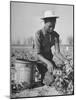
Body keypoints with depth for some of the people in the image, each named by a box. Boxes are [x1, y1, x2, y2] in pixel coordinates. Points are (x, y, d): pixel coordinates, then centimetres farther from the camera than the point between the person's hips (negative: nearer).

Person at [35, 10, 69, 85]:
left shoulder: (55, 35, -8)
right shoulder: (39, 34, -24)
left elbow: (57, 52, -12)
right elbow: (38, 54, -26)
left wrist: (65, 61, -32)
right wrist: (48, 63, -43)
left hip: (49, 59, 5)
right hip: (39, 60, -5)